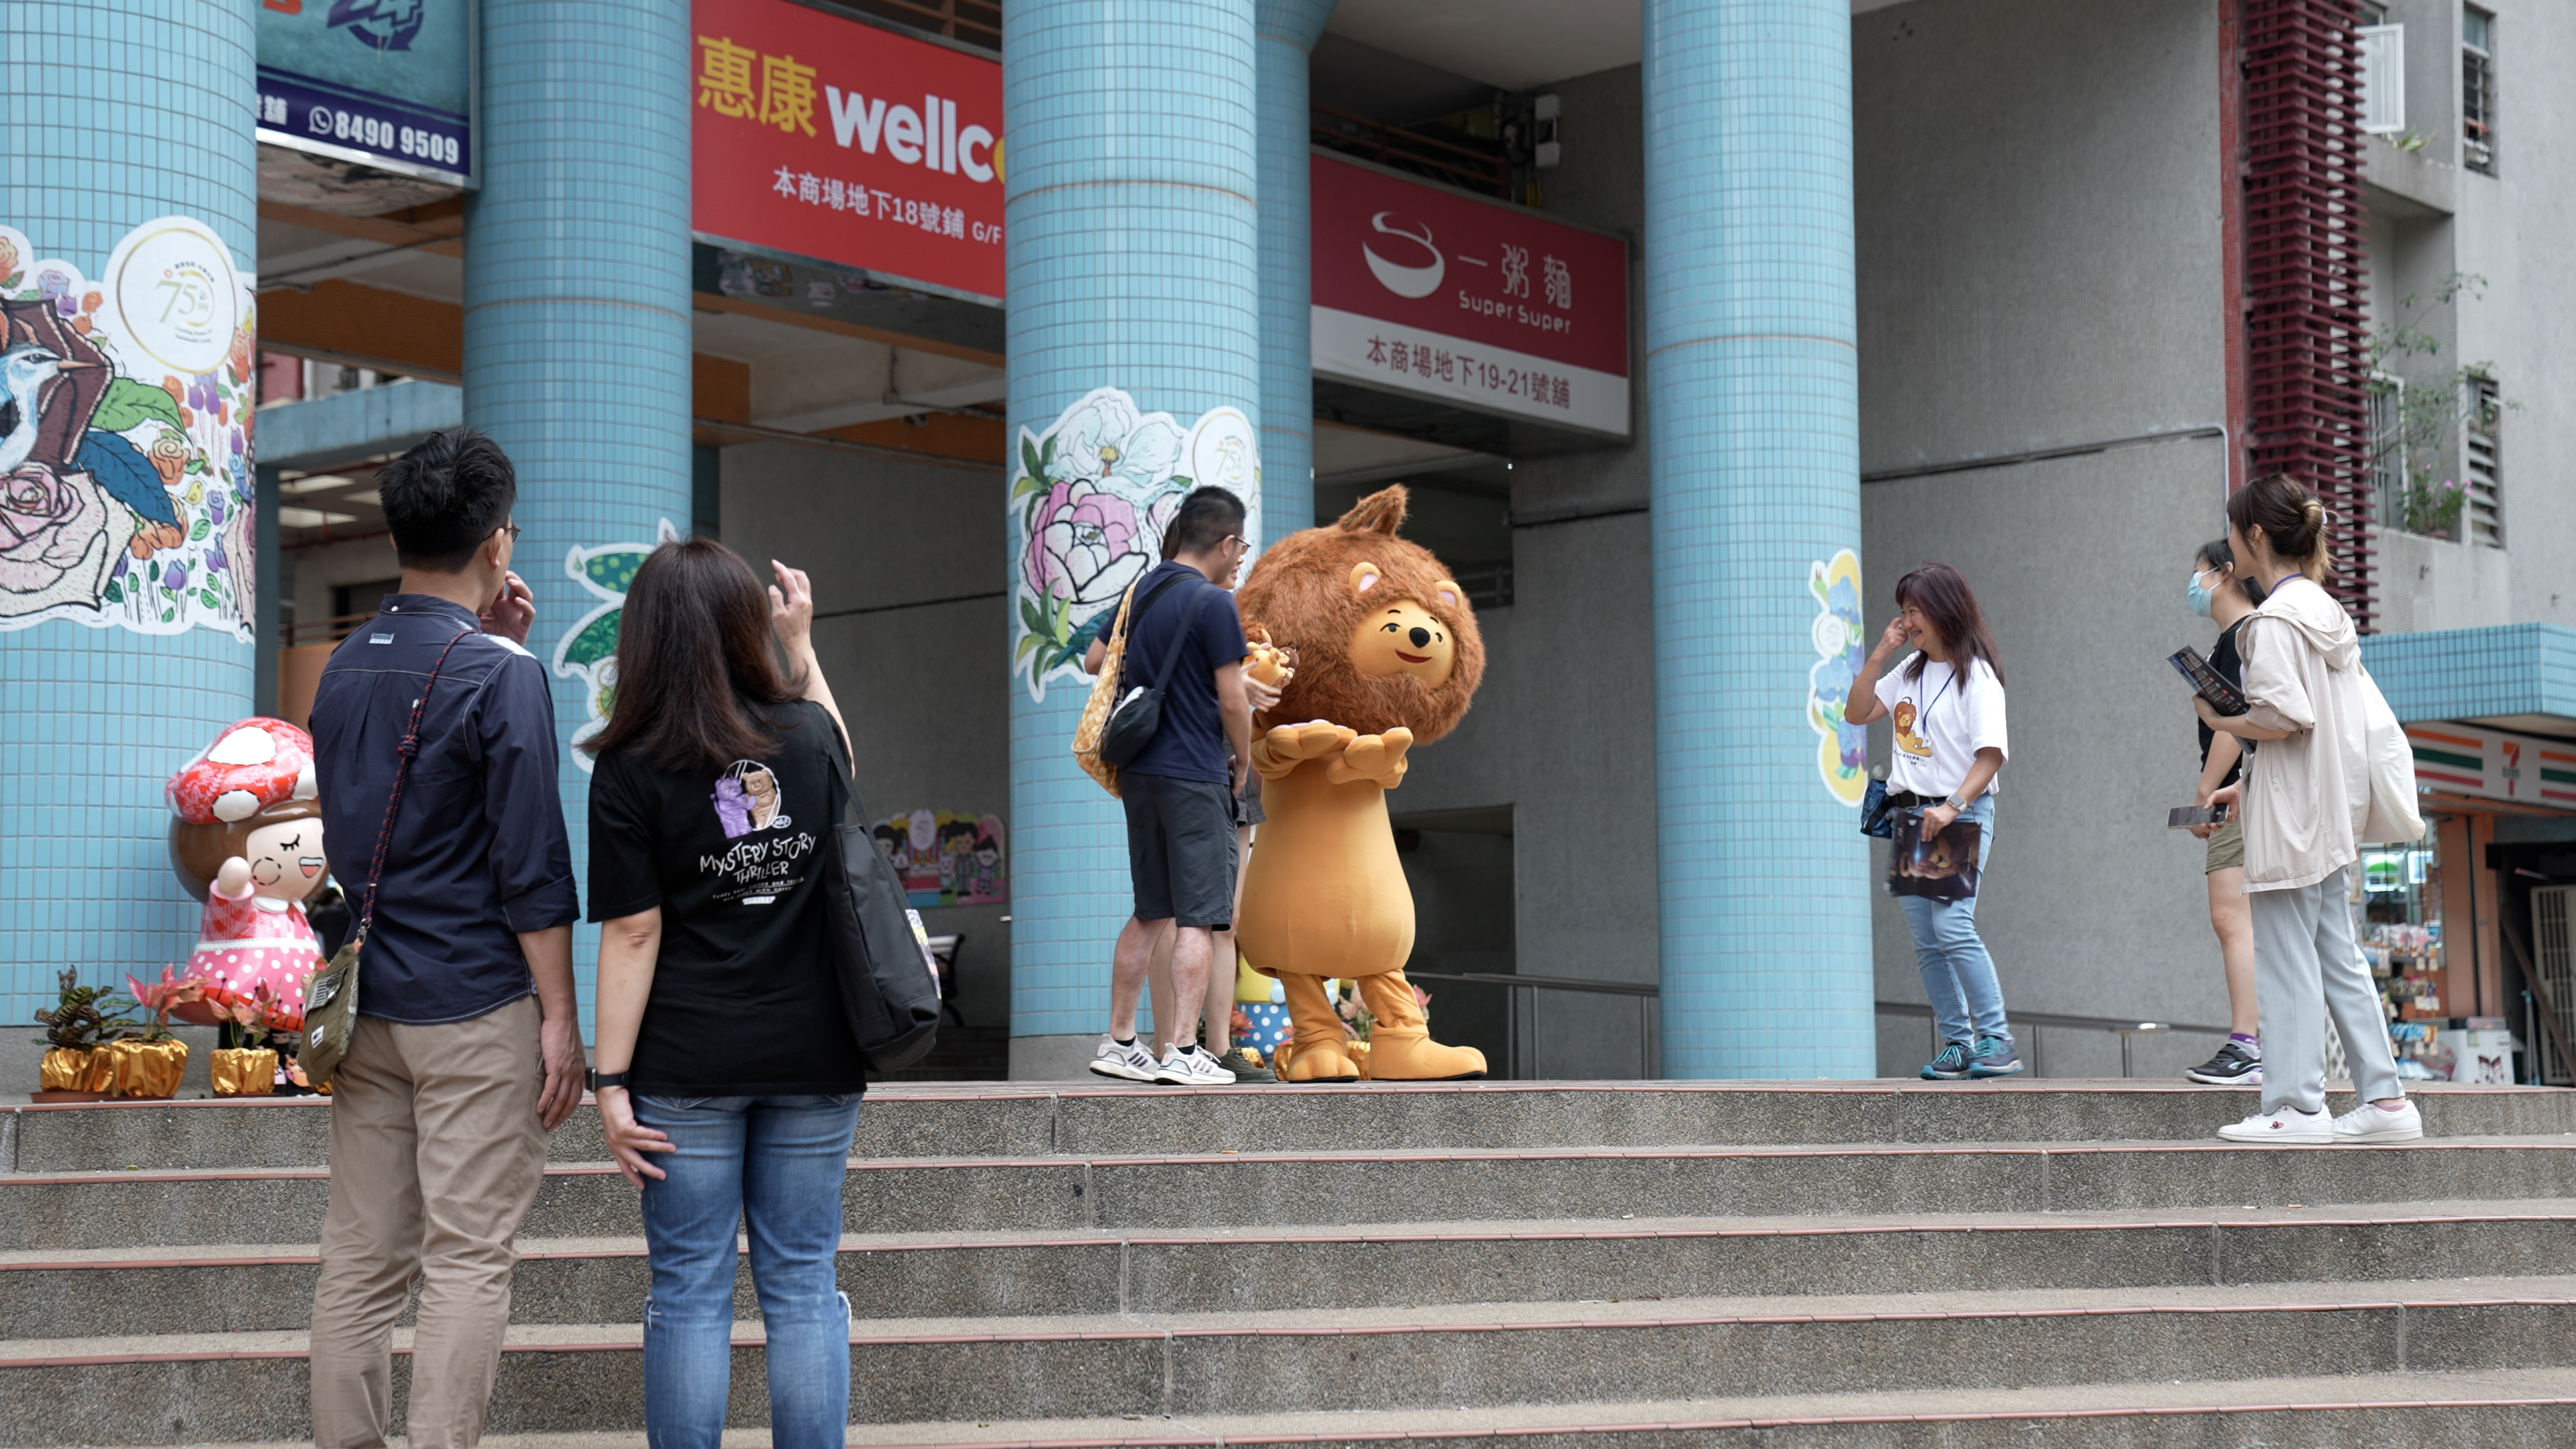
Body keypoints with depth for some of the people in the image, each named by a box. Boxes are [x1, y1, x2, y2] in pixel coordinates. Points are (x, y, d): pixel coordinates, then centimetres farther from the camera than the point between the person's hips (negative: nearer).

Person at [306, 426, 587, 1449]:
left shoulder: (344, 668, 10)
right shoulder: (501, 672, -11)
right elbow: (530, 862, -13)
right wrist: (559, 1016, -10)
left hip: (366, 1006, 6)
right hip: (473, 1009, -6)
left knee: (359, 1261, 8)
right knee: (468, 1264, -3)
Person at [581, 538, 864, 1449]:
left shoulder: (632, 769, -8)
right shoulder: (810, 735, 1)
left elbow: (633, 936, -10)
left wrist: (612, 1081, -7)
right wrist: (802, 646, 29)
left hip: (687, 1068, -3)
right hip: (812, 1060, 3)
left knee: (689, 1293, 5)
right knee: (804, 1286, 8)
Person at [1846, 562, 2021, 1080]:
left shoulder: (1976, 676, -7)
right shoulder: (1910, 671, 15)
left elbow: (1991, 755, -13)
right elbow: (1857, 713, 15)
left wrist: (1953, 807, -25)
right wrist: (1879, 654, 6)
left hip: (1961, 815, -7)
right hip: (1910, 814, 7)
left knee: (1953, 926, -20)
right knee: (1926, 942, 3)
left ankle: (1996, 1041, -17)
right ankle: (1956, 1045, 7)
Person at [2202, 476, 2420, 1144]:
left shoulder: (2275, 618, -14)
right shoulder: (2326, 609, 14)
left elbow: (2285, 716, -23)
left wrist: (2221, 722, -6)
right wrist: (2247, 784, 17)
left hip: (2291, 814, -9)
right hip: (2334, 810, 9)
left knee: (2285, 958, -3)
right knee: (2338, 956, 11)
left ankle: (2296, 1106, -1)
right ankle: (2384, 1098, 11)